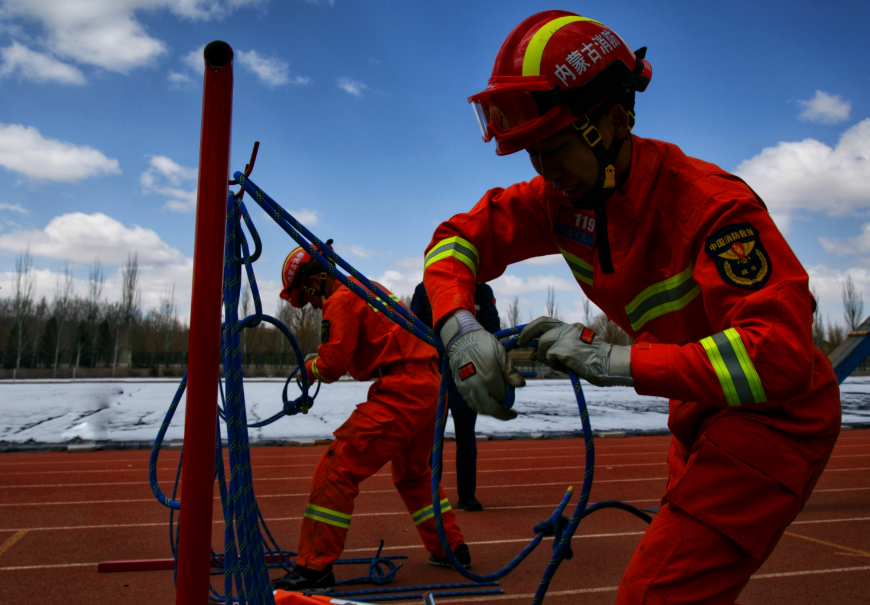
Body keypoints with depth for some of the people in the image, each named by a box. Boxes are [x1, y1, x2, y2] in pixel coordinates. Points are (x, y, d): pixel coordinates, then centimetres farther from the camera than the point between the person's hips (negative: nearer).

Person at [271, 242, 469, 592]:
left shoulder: (340, 300, -7)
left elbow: (333, 364, -12)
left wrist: (310, 367, 9)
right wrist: (323, 360, 19)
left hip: (400, 392, -10)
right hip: (431, 384, 10)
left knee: (337, 469, -5)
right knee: (413, 474, 26)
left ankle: (315, 567, -1)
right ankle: (451, 549, 36)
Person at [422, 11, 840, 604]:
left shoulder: (709, 203, -29)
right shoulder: (565, 197, -10)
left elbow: (781, 356, -35)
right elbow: (459, 238, -7)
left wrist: (614, 361, -38)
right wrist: (459, 326, -26)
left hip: (774, 417, -7)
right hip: (701, 413, 7)